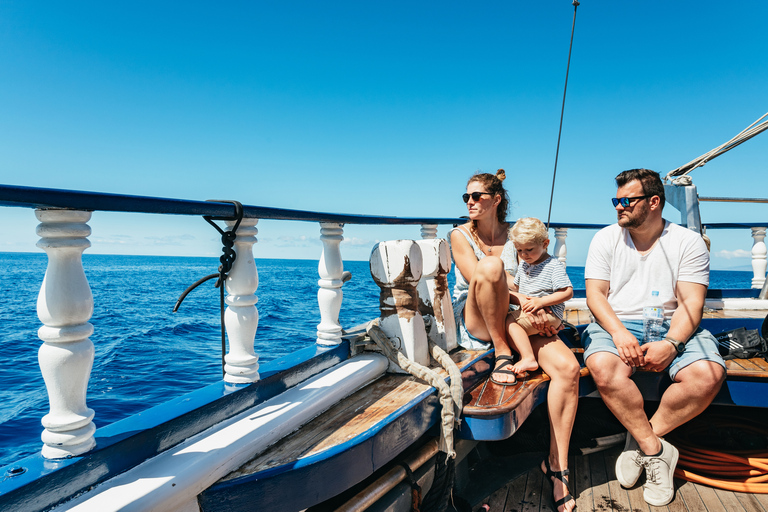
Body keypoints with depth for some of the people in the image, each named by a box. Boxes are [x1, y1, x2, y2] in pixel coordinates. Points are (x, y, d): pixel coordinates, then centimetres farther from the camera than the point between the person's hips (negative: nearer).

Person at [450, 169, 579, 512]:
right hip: (475, 322, -3)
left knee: (568, 367, -23)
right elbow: (478, 279, -12)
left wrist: (537, 309, -11)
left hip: (515, 319, 3)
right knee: (491, 265, -33)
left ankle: (556, 465, -11)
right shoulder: (461, 235, 2)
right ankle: (501, 354, -23)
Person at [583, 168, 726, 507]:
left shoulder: (688, 242, 4)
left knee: (707, 375, -29)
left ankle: (641, 440, -7)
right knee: (602, 366, -33)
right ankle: (656, 451, -13)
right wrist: (618, 332, -20)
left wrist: (671, 344, -23)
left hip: (672, 326, 1)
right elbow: (595, 294, -1)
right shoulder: (605, 238, 7)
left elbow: (691, 302, -4)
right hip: (616, 324, 0)